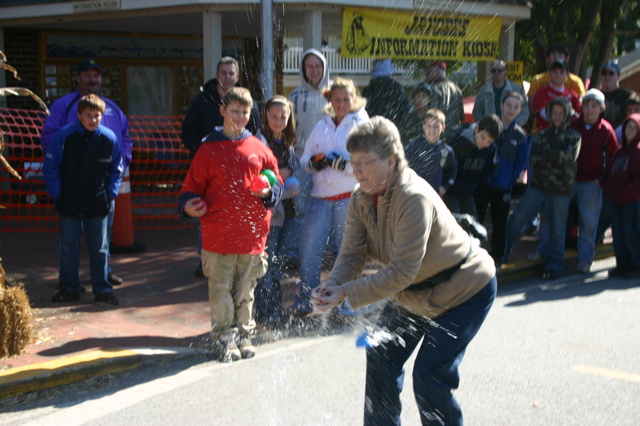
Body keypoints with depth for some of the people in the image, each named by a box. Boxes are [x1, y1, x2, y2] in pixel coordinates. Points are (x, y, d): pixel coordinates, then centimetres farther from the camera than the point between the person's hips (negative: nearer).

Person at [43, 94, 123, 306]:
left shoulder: (110, 138, -5)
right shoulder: (64, 136, -10)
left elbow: (116, 170, 9)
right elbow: (50, 167, -2)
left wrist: (111, 194, 2)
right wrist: (57, 194, -4)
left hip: (98, 205, 1)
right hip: (69, 204, -1)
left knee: (99, 249, 7)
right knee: (68, 249, 9)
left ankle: (102, 290, 17)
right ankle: (69, 288, 21)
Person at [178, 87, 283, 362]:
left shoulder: (258, 148, 8)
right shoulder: (209, 149, 2)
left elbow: (277, 182, 14)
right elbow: (192, 187, 3)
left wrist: (268, 192, -7)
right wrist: (188, 205, -17)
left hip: (252, 234, 2)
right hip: (218, 234, -2)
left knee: (245, 291, 12)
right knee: (221, 290, 1)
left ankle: (243, 335, 25)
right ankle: (224, 339, 12)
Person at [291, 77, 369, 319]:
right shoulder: (321, 127, 14)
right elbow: (305, 158, 14)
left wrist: (342, 163, -20)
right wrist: (313, 162, -8)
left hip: (350, 197, -4)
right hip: (321, 197, 4)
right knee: (309, 249, 0)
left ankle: (348, 306, 16)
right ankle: (304, 303, 14)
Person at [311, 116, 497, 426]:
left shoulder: (414, 199, -34)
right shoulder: (361, 198, -8)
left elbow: (401, 273, -35)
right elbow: (352, 254, -12)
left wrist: (346, 293, -38)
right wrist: (332, 285, -32)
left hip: (465, 292, -8)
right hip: (414, 294, 8)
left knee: (429, 376, -12)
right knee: (381, 359, 7)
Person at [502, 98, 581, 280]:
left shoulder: (573, 137, 5)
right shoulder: (541, 135, 10)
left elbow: (569, 157, -14)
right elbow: (533, 159, -5)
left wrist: (545, 155, -11)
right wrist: (557, 158, -16)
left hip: (561, 190, -2)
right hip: (537, 186, 2)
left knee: (557, 230, 4)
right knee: (516, 220, -2)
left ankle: (554, 266, 17)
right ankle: (501, 256, 10)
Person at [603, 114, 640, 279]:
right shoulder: (620, 151, 18)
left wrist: (625, 192, -17)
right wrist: (609, 190, 9)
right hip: (617, 201, 7)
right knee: (618, 234, 9)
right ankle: (622, 265, 18)